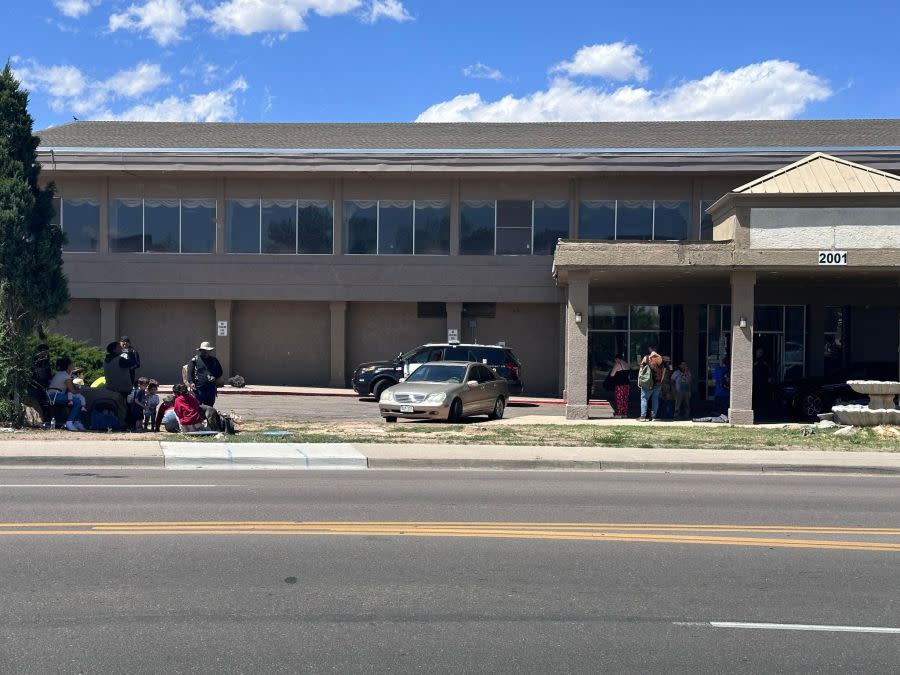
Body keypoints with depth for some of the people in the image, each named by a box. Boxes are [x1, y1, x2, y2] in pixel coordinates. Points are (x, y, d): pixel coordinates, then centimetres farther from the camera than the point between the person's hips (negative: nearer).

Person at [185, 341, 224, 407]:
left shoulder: (214, 360, 14)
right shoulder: (194, 360, 3)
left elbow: (220, 372, 18)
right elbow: (189, 372, 0)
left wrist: (215, 377, -3)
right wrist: (191, 382, -14)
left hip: (211, 387, 3)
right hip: (198, 388, -3)